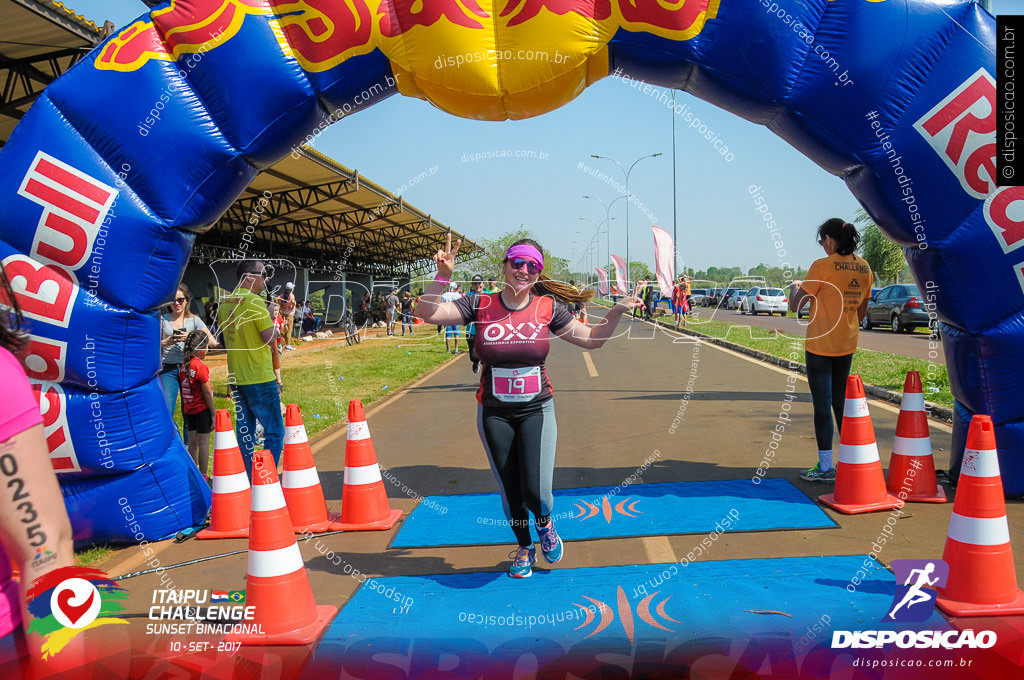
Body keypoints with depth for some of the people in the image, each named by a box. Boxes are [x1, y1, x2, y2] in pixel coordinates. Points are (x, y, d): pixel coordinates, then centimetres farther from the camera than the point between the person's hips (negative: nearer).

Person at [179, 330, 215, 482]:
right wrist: (214, 413, -10)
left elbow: (183, 389, 10)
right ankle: (203, 475, 5)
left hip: (188, 409, 7)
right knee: (204, 441, 0)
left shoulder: (183, 366, 5)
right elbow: (206, 393, -15)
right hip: (202, 409, -7)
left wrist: (184, 410, 17)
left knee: (192, 442, 12)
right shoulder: (201, 367, -16)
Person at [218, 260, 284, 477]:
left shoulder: (225, 302, 9)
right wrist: (275, 327, 3)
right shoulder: (254, 301, -15)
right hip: (259, 378, -8)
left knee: (244, 432, 14)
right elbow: (269, 337, -18)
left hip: (236, 378, 8)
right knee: (274, 431, 1)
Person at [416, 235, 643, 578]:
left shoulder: (547, 307, -3)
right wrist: (442, 277, -21)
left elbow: (591, 338, 4)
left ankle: (545, 523, 27)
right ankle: (525, 548, 39)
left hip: (537, 410, 0)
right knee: (510, 492, 10)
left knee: (536, 492, -12)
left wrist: (618, 311, -9)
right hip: (494, 414, 1)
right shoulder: (482, 305, -5)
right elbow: (426, 312, -9)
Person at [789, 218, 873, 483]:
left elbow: (794, 305, -12)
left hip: (820, 344, -7)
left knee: (822, 404, 0)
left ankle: (825, 468, 4)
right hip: (847, 344, 7)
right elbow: (862, 310, 15)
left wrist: (796, 286, 7)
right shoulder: (864, 268, 6)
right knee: (840, 401, 17)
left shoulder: (822, 266, -15)